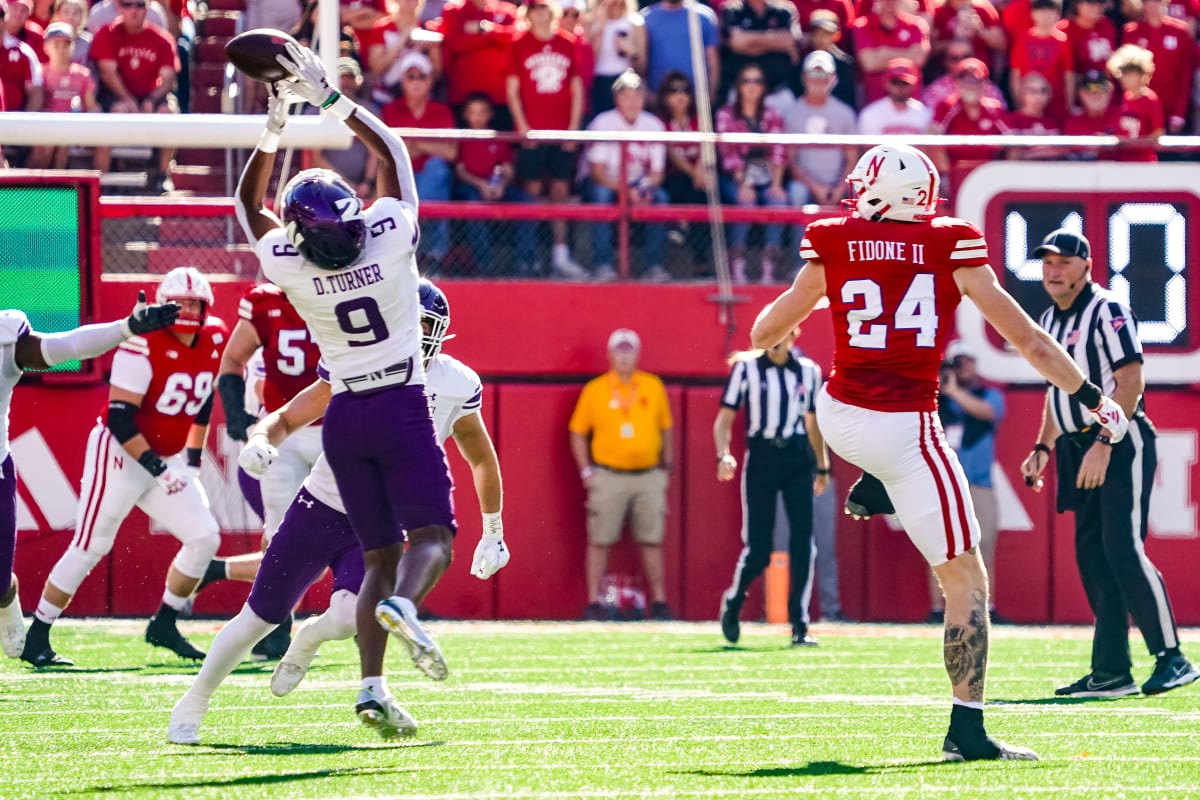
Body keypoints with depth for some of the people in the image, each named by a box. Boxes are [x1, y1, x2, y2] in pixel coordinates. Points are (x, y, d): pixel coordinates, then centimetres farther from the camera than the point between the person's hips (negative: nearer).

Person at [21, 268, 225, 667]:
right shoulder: (144, 345, -22)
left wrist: (192, 457, 13)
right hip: (120, 455, -7)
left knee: (204, 538, -1)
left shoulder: (214, 341, 1)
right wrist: (156, 468, -24)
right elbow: (120, 417, -23)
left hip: (164, 459, 7)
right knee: (89, 548, -6)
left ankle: (164, 626, 13)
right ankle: (36, 640, 2)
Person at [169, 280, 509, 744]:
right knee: (260, 617, 4)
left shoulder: (457, 387, -6)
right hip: (320, 510, -1)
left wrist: (493, 533, 16)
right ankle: (193, 704, 24)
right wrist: (260, 440, -30)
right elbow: (286, 419, -7)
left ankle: (307, 640, 14)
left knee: (349, 618, -24)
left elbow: (482, 461, 11)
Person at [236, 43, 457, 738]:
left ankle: (372, 687, -6)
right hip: (403, 407, -3)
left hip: (345, 417, 3)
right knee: (432, 536, -1)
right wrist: (330, 98, 5)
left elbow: (250, 202, 12)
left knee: (377, 555, 8)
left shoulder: (289, 267, -9)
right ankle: (403, 605, -36)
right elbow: (394, 152, 3)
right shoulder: (391, 238, -13)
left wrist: (274, 127, 11)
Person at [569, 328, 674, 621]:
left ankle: (659, 601, 11)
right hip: (608, 475, -2)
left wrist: (665, 468, 9)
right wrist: (586, 471, -1)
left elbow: (666, 429, 13)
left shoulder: (654, 386, 6)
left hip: (648, 476, 2)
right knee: (600, 540, -1)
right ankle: (594, 602, 3)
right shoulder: (595, 390, 1)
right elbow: (578, 432, 6)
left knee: (652, 541, 5)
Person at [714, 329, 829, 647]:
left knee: (802, 544, -6)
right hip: (761, 458, -3)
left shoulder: (808, 371, 9)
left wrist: (822, 467, 20)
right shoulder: (746, 368, 0)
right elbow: (725, 418, -1)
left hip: (799, 459, 3)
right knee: (758, 549, -2)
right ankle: (733, 600, 27)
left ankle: (800, 624, -1)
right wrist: (723, 455, -16)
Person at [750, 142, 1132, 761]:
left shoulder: (833, 246, 1)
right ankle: (966, 729, -2)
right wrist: (1090, 396, 9)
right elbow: (1024, 337, -1)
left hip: (838, 418, 4)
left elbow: (765, 334, 11)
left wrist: (809, 294, 32)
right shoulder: (951, 245, -4)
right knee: (966, 583, 3)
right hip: (905, 431, -4)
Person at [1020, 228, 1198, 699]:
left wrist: (1103, 443, -23)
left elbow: (1131, 382, -17)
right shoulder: (1050, 322, 16)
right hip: (1078, 447, 9)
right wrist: (1043, 448, 15)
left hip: (1121, 446, -9)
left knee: (1123, 549, -17)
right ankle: (1111, 672, 7)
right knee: (1092, 555, 5)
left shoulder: (1107, 312, -10)